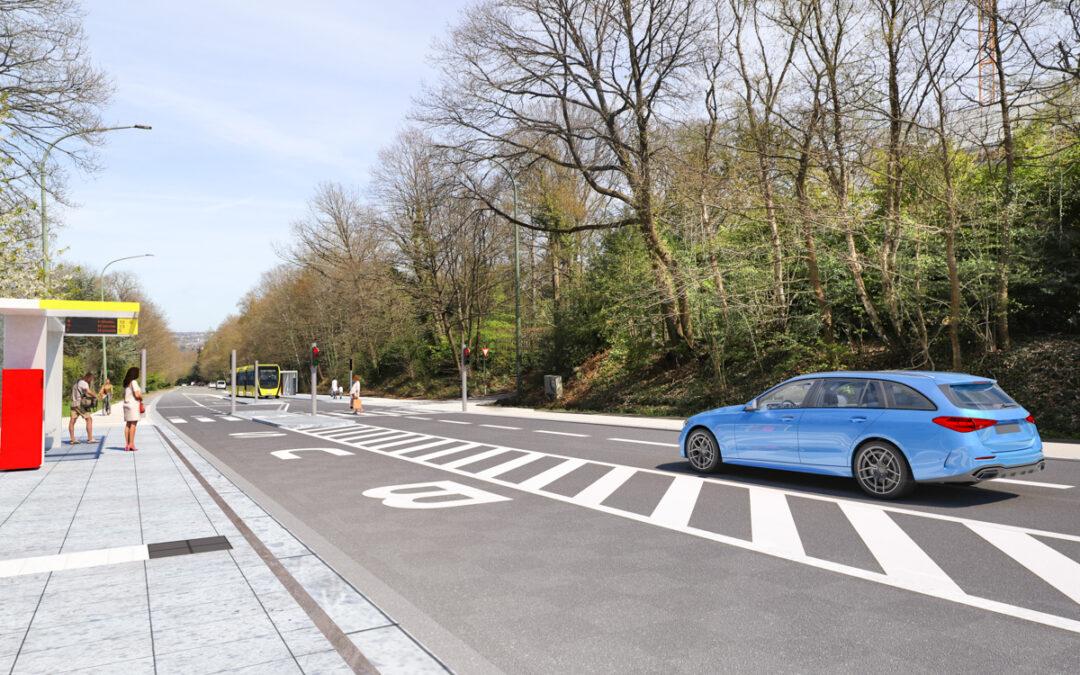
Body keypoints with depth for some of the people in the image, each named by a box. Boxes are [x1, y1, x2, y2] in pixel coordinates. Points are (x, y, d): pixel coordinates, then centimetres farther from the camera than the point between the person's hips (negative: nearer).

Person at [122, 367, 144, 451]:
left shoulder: (126, 383, 14)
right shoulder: (134, 382, -12)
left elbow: (124, 394, 19)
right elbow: (137, 394, -17)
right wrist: (141, 398, 1)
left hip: (126, 404, 8)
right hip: (133, 404, -8)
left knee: (128, 424, 8)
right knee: (133, 424, -6)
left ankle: (127, 444, 9)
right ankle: (131, 444, -8)